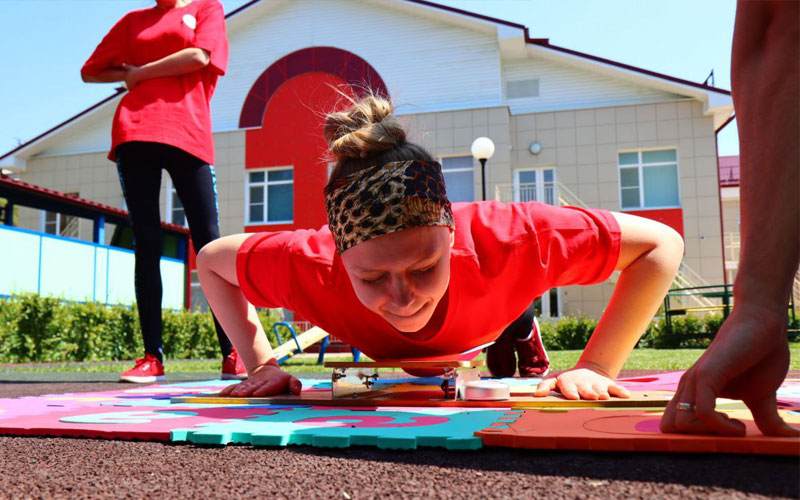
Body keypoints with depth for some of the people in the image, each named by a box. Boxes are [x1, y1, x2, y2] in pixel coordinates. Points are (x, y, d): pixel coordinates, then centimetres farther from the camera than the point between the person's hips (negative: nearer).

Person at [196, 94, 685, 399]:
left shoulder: (503, 239, -49)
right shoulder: (311, 265, -45)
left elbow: (662, 244, -36)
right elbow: (212, 260, -23)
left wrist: (596, 368, -40)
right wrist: (263, 365, -31)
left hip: (490, 328, 0)